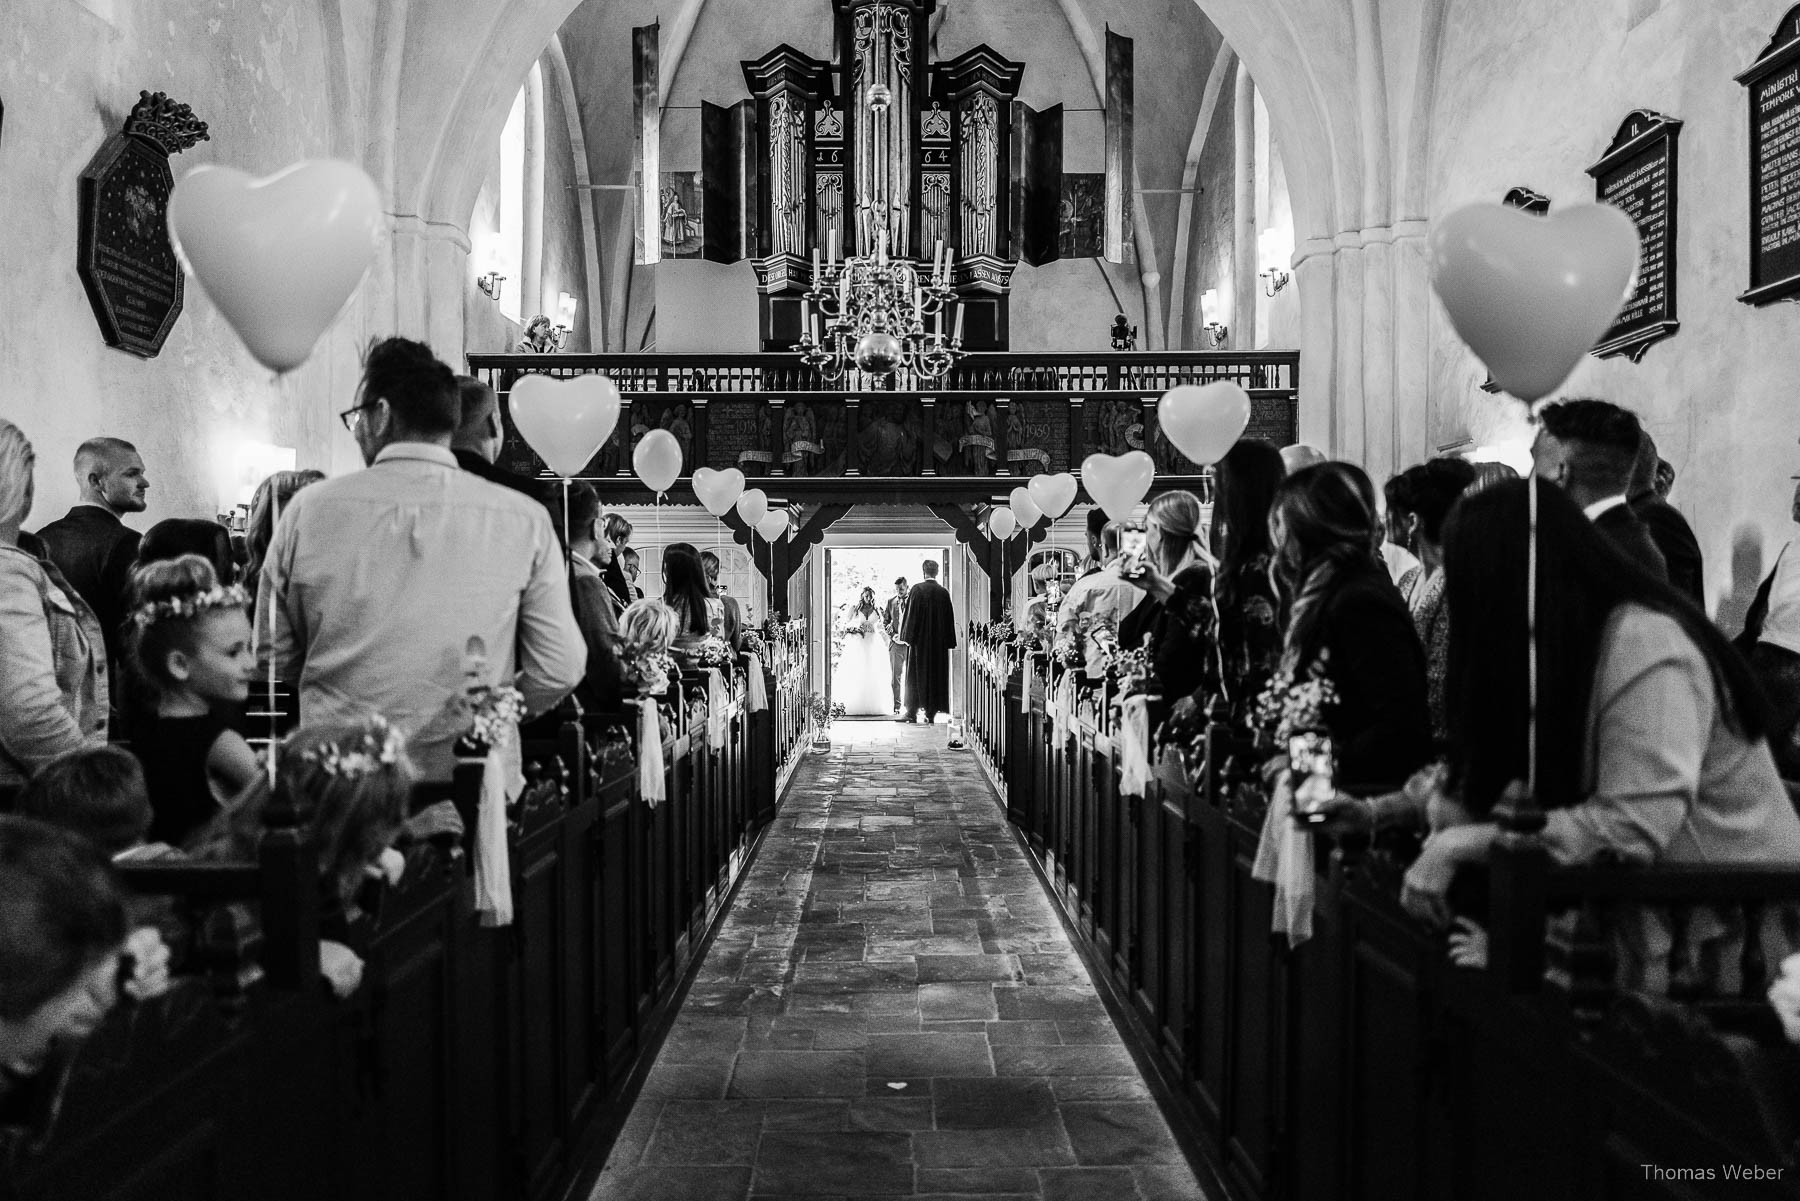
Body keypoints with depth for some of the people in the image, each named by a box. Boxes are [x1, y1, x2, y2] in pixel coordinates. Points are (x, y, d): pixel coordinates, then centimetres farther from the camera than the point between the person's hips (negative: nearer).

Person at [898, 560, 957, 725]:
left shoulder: (917, 589, -6)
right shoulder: (944, 592, 3)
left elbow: (910, 614, -7)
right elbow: (950, 618, 5)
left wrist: (908, 637, -3)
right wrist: (949, 641, 10)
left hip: (919, 639, -2)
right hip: (938, 642, 2)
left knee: (915, 675, 3)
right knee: (936, 675, 7)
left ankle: (912, 711, -1)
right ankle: (931, 712, 6)